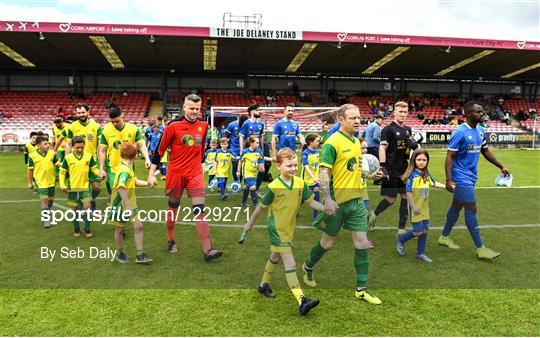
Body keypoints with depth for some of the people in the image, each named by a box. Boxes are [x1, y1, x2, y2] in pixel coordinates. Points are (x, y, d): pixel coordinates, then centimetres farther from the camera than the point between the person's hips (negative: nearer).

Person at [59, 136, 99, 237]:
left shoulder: (89, 156, -4)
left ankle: (87, 229, 7)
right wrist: (62, 185, -6)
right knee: (75, 210, 10)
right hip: (73, 188, 0)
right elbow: (62, 172, 2)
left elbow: (94, 168, 6)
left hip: (85, 187, 0)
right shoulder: (68, 158, -6)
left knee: (87, 208, -9)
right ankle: (76, 229, 27)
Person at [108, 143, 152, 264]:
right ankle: (121, 254, 31)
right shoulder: (124, 171, -24)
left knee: (138, 226, -2)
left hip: (130, 204, 8)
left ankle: (140, 255, 3)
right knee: (119, 230, 11)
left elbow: (134, 181, 22)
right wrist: (128, 206, -40)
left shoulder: (128, 169, 6)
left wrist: (147, 183, 15)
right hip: (120, 205, -8)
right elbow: (121, 188, -37)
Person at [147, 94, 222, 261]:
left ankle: (207, 250, -7)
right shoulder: (173, 125, -9)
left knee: (199, 210, -6)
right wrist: (151, 174, -7)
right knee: (173, 207, 15)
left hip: (195, 174, 2)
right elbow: (160, 150, -5)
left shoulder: (203, 125, 2)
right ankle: (170, 240, 36)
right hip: (175, 173, -2)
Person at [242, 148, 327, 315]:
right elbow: (261, 207, -8)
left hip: (289, 228, 7)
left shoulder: (300, 183, -4)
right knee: (290, 264, -12)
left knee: (275, 258, 24)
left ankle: (264, 284, 46)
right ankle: (302, 301, -13)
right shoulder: (274, 187, -19)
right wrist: (250, 224, 3)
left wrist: (326, 208, -18)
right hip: (276, 228, -7)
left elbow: (311, 202, -1)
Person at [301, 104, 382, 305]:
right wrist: (327, 199, -28)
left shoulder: (356, 141, 11)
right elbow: (323, 172, -20)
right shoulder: (332, 143, -14)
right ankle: (308, 267, 39)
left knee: (362, 244, 4)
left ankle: (361, 289, 17)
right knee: (328, 242, 10)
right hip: (337, 202, -6)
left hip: (356, 200, 7)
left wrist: (371, 173, 8)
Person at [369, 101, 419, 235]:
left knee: (405, 197, 5)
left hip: (405, 170, 6)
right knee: (391, 199, 0)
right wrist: (383, 167, -22)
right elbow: (382, 149, -13)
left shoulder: (408, 129, 12)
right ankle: (374, 214, 27)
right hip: (391, 171, -6)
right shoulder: (388, 129, -8)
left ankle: (401, 228, 14)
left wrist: (414, 145, -2)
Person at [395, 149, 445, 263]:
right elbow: (408, 192, -20)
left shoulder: (426, 174, 4)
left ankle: (421, 253, 27)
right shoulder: (413, 175, -18)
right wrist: (413, 207, -21)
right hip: (416, 209, -7)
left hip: (425, 208, 7)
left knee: (425, 230, 12)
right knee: (418, 232, -3)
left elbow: (433, 183, 23)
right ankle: (400, 240, 22)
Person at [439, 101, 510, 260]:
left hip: (471, 177, 8)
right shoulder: (460, 132, -17)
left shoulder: (481, 131, 8)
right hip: (461, 178, -8)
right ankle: (480, 248, 2)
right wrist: (449, 180, -23)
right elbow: (450, 157, -18)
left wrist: (501, 167, 19)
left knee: (456, 206, 16)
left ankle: (444, 237, 30)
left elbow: (485, 151, 22)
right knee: (471, 210, -5)